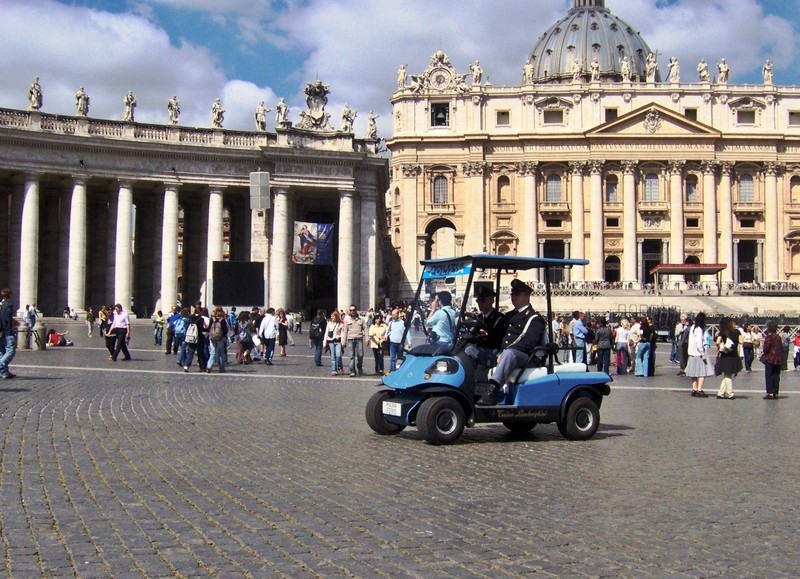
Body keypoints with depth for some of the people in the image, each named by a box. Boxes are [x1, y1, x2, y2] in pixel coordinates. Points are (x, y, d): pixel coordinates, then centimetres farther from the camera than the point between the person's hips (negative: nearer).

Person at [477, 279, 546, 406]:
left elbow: (528, 342, -14)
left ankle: (492, 390, -55)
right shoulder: (509, 316, 27)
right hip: (502, 354, 7)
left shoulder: (534, 318, 0)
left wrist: (503, 353, -22)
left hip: (523, 357, -7)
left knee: (509, 353, -42)